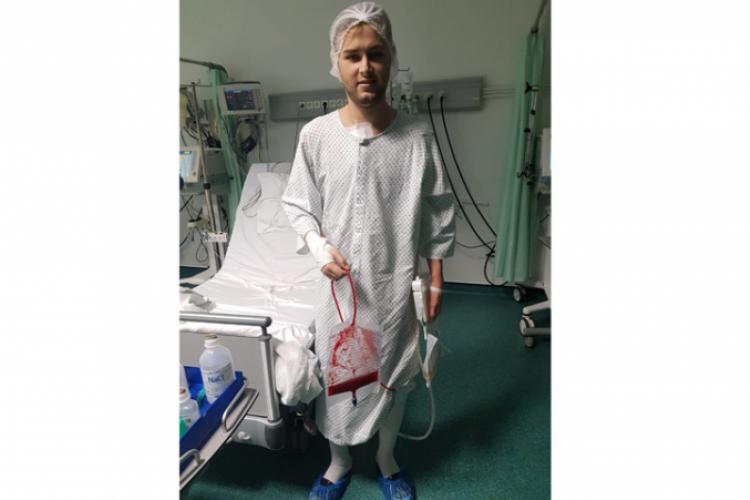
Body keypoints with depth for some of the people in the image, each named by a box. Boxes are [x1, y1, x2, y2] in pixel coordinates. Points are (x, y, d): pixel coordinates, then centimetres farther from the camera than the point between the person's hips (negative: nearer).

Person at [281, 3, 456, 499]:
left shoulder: (417, 135, -6)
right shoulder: (315, 134, -5)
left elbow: (437, 215, -1)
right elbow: (298, 205, 3)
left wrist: (436, 279, 0)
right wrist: (320, 246, -14)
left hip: (396, 284, 0)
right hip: (340, 285, 1)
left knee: (393, 376, 17)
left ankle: (387, 460, 47)